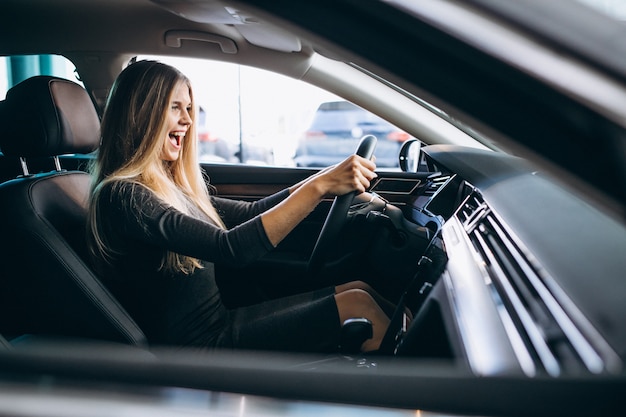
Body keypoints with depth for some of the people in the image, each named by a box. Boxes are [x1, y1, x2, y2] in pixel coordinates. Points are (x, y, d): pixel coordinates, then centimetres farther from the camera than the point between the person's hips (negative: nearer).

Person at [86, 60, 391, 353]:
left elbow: (248, 214, 14)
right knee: (357, 306, -15)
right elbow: (230, 248, -29)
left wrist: (325, 179, 4)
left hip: (218, 320, 9)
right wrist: (318, 187, -28)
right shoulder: (121, 196, -18)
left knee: (359, 288, 0)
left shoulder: (172, 185, 10)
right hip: (195, 345, -9)